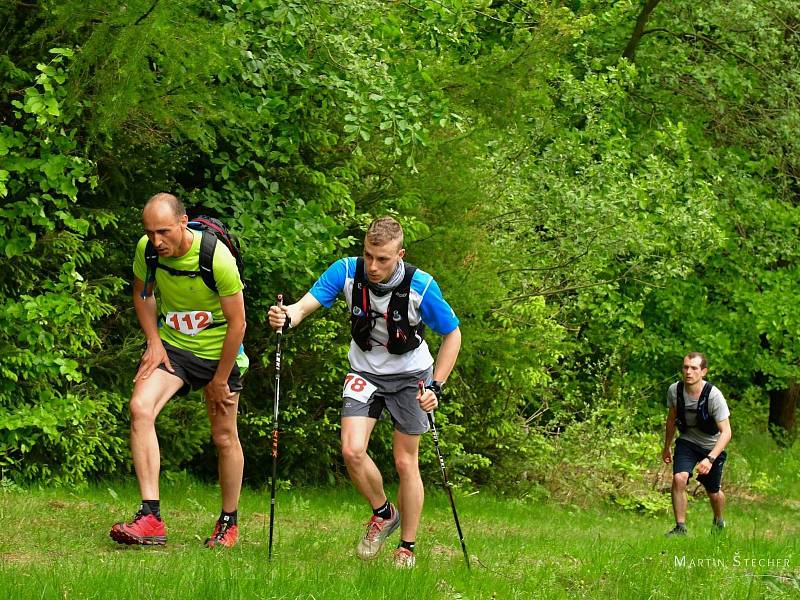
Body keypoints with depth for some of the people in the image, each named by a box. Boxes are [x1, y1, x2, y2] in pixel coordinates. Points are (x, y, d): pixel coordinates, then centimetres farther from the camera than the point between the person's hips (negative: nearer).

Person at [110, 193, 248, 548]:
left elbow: (237, 322, -17)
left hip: (218, 351, -3)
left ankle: (229, 522, 28)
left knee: (224, 437, 6)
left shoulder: (217, 258, -26)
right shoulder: (147, 250, -13)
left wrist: (220, 380, -12)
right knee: (140, 408, -21)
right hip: (171, 345, 3)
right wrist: (154, 341, -4)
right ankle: (150, 518, -24)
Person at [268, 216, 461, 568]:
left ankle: (407, 549, 18)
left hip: (410, 376, -2)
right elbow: (306, 304, -27)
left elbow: (452, 334, -11)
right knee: (352, 451, -15)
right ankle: (383, 514, 14)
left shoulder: (421, 286, -25)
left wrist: (435, 387, -17)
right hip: (365, 373, 2)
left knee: (405, 463, 1)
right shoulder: (347, 272, -20)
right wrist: (287, 317, -51)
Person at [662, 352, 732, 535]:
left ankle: (719, 522, 41)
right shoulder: (675, 390, -16)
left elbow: (726, 432, -29)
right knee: (679, 478, -22)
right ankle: (680, 527, -11)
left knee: (713, 492, 10)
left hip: (713, 446, -2)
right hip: (687, 441, 2)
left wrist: (710, 459, -41)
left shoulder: (714, 396, -29)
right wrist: (667, 447, 16)